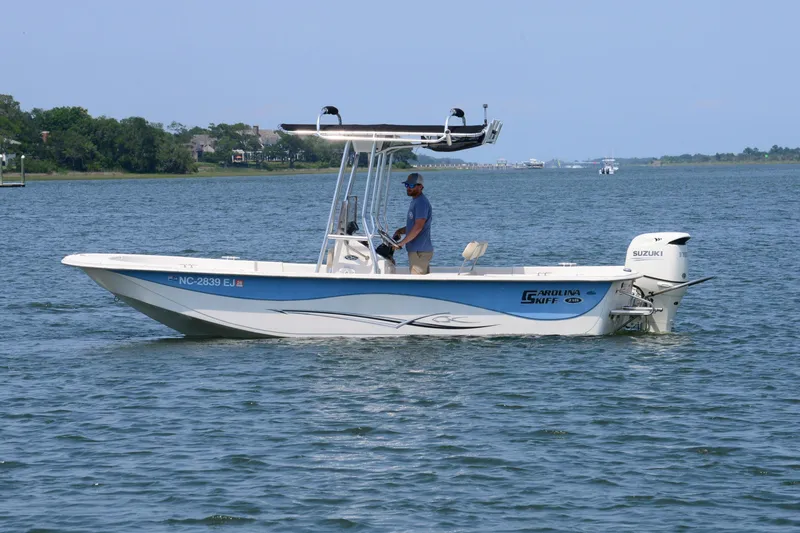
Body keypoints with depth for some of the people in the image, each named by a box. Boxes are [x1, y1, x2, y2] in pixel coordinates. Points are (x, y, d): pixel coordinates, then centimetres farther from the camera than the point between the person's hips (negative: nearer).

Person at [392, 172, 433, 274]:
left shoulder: (421, 203, -15)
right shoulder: (415, 202, 18)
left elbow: (418, 227, -23)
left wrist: (402, 242, -19)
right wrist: (400, 231, 7)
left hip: (420, 252, -11)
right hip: (416, 251, 11)